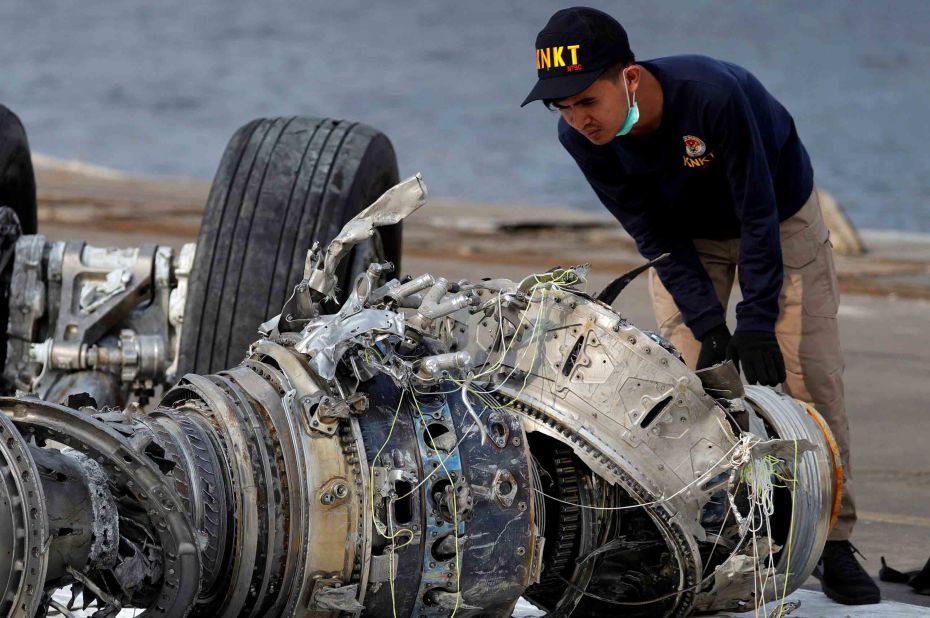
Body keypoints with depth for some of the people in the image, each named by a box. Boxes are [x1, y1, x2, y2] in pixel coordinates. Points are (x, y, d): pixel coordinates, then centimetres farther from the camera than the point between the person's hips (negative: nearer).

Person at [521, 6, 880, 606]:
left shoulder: (713, 95, -41)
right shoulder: (581, 138, -26)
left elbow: (760, 217, -31)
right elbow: (654, 237, -17)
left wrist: (757, 322, -32)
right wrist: (708, 325, -25)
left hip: (782, 216, -3)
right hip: (686, 235, 3)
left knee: (812, 378, -7)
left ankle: (834, 542, 1)